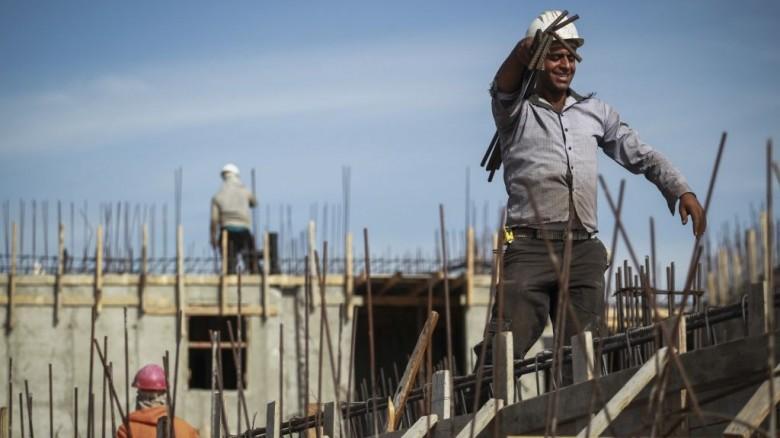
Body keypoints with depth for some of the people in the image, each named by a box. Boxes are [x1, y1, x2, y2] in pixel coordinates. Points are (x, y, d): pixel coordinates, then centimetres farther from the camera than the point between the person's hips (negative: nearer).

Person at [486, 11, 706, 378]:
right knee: (508, 350, -14)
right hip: (529, 247, -4)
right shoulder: (517, 111, 8)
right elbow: (503, 88, -15)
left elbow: (641, 155, 24)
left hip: (584, 250, 4)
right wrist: (521, 54, -39)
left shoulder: (594, 112, 21)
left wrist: (682, 191, 7)